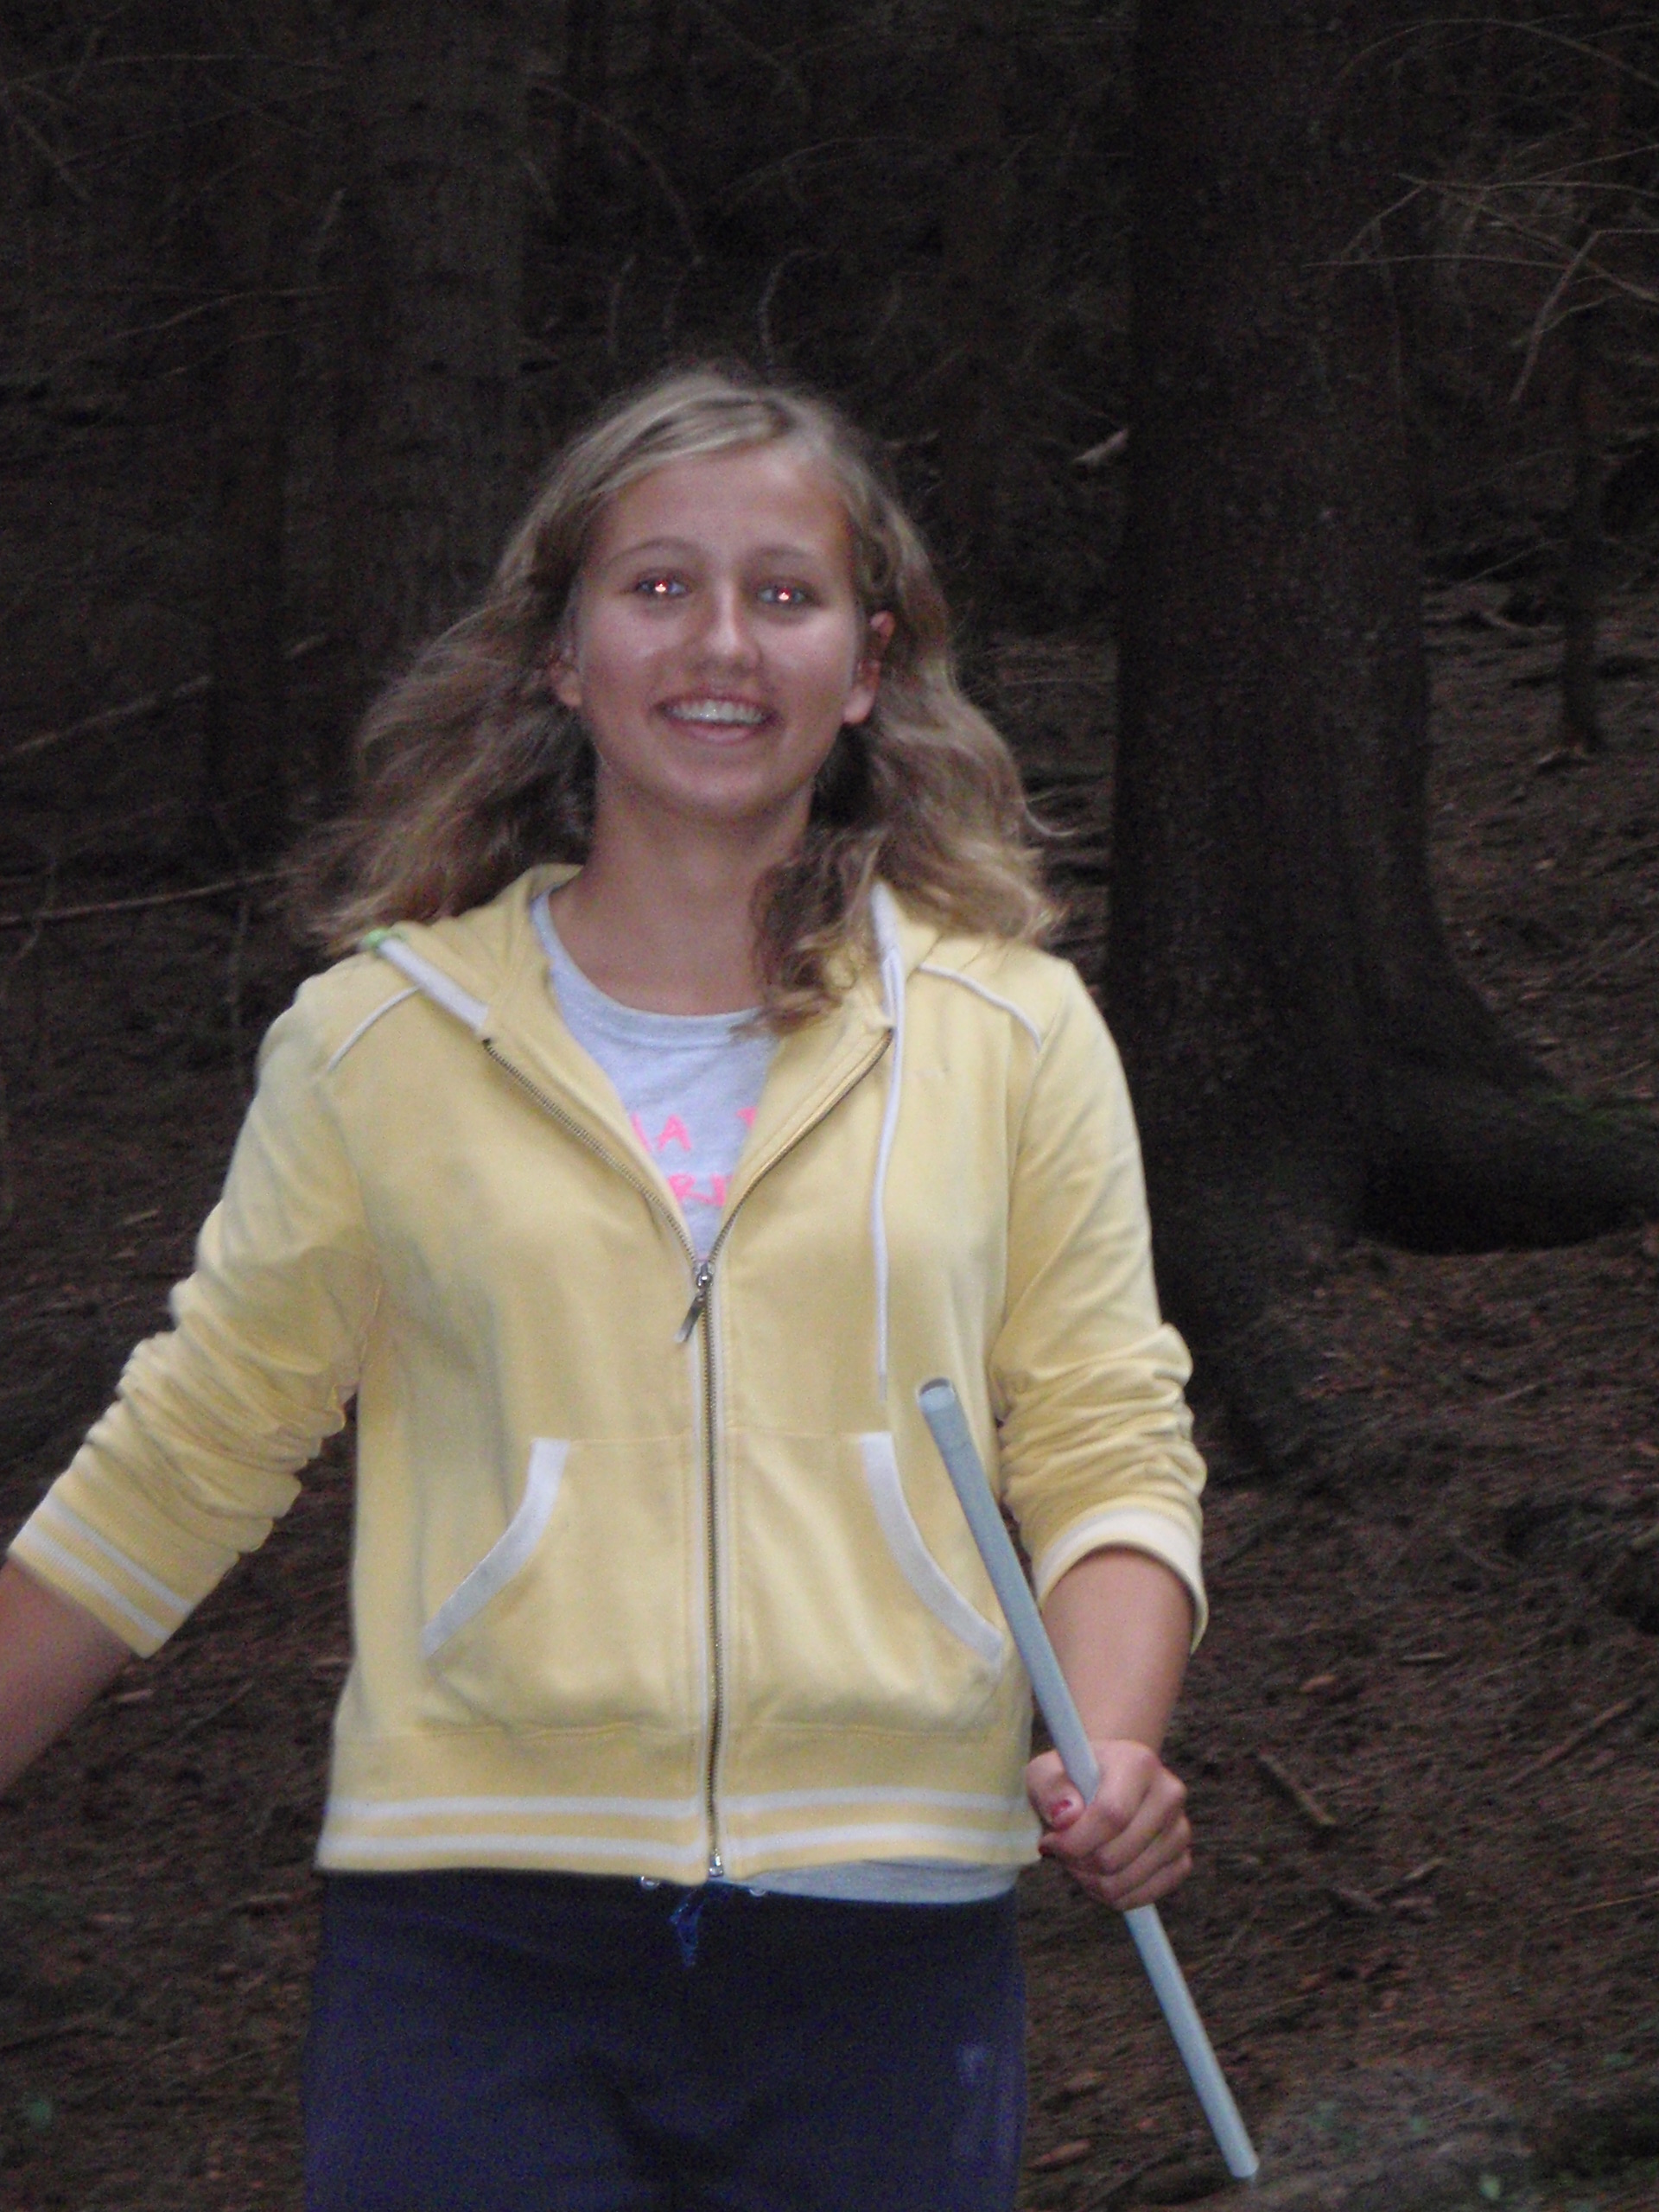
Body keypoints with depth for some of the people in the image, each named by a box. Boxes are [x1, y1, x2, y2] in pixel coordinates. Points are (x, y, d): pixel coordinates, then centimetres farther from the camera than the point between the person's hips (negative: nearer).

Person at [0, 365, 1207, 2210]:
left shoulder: (1010, 1033, 7)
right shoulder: (382, 1037, 5)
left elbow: (1103, 1444, 8)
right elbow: (181, 1465, 12)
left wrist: (1116, 1748, -10)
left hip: (885, 1944, 1)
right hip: (475, 1935, -1)